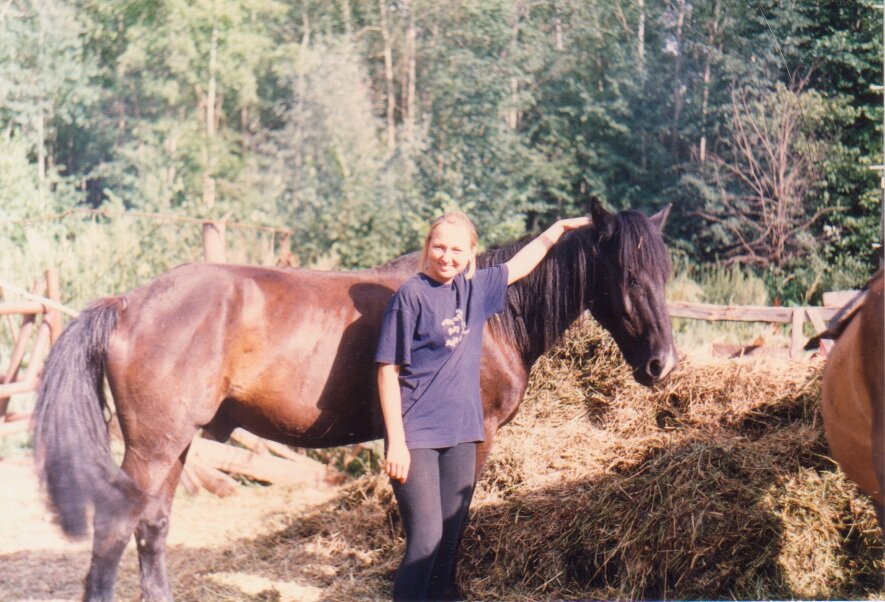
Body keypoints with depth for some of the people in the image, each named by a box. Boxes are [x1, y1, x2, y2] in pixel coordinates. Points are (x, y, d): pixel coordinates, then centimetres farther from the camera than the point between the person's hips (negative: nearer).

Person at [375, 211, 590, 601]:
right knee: (426, 536, -12)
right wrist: (396, 443, -15)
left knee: (451, 538, 9)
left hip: (460, 433, 6)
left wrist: (558, 229, 34)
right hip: (416, 436, -6)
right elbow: (388, 371, -11)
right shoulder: (411, 295, -10)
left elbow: (520, 265, 28)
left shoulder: (475, 289, 7)